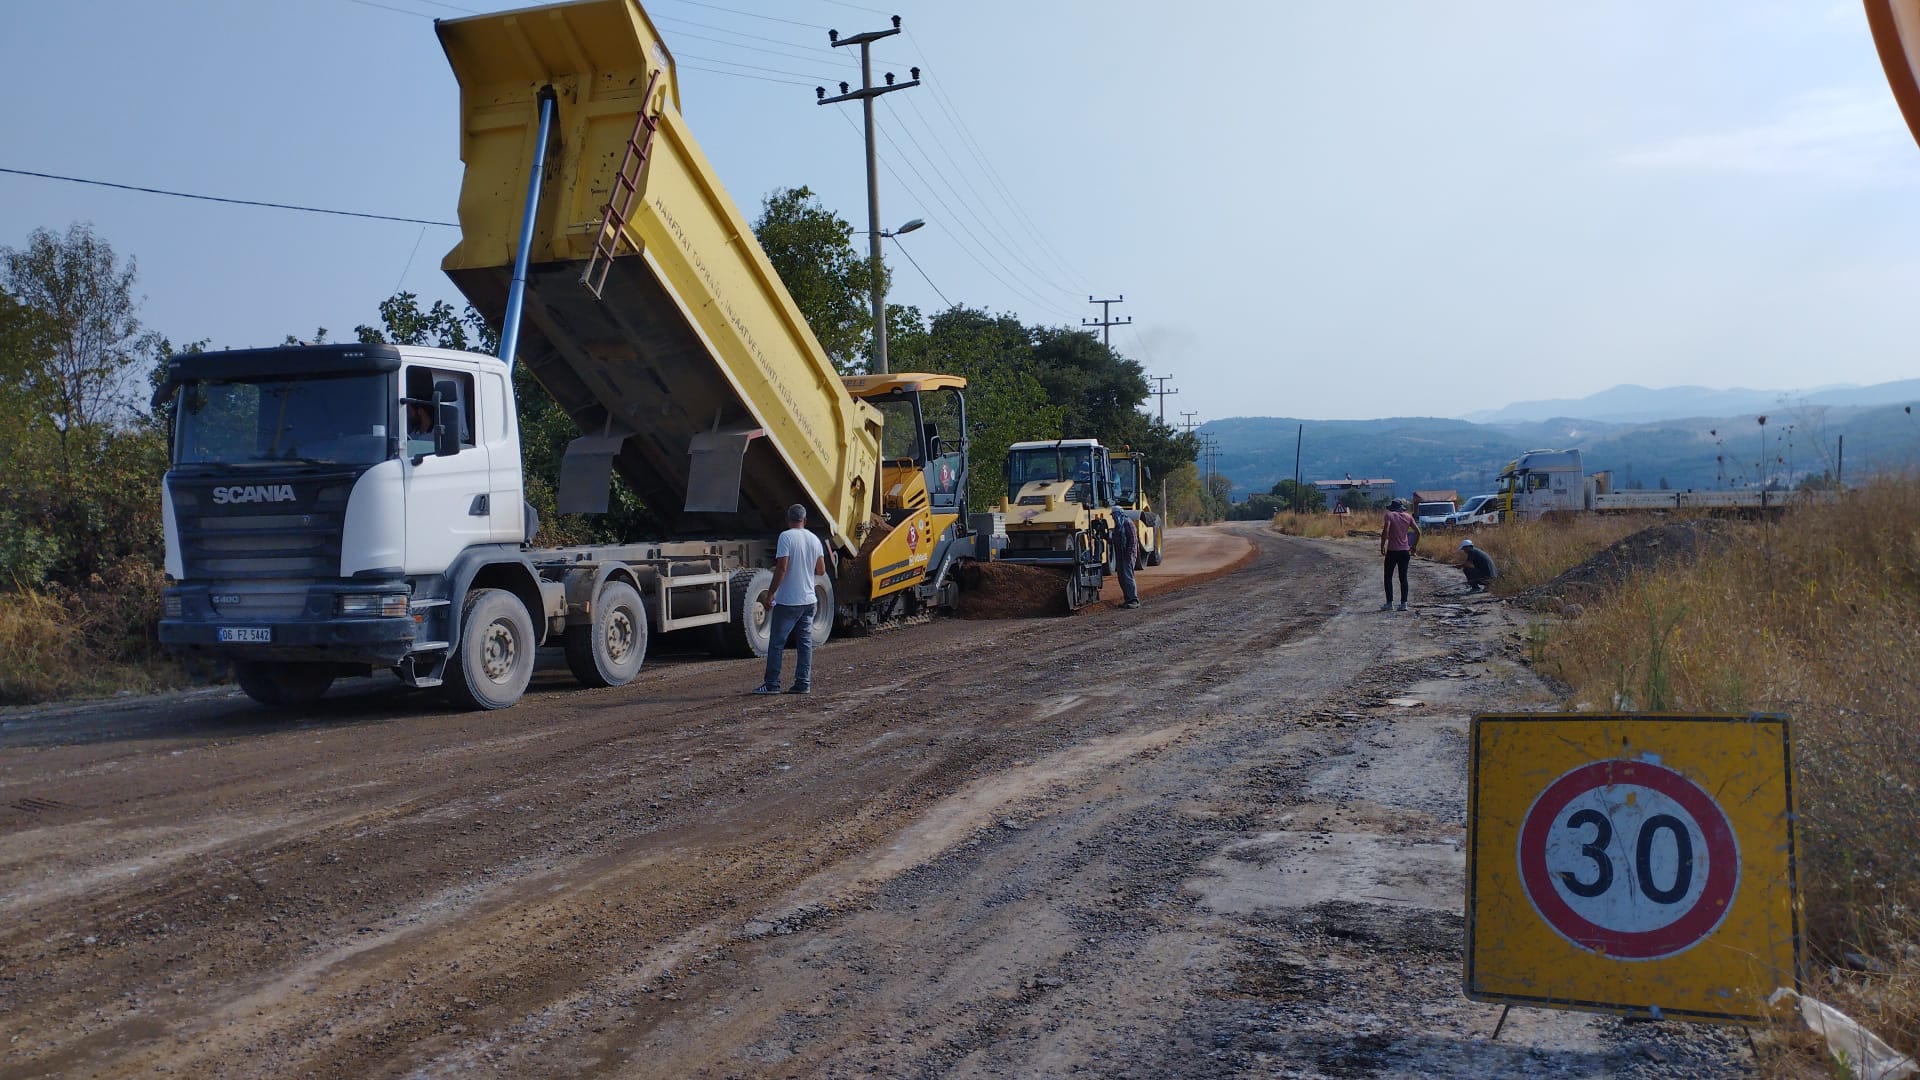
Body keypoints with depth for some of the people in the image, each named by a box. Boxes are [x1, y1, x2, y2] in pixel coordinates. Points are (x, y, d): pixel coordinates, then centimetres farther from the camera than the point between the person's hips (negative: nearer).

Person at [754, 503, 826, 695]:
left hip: (787, 601, -6)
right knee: (805, 643, 8)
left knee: (776, 643, 1)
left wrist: (770, 593, -13)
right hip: (808, 600, 6)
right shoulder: (814, 539, 6)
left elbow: (782, 567, -18)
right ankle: (803, 683, 8)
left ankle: (771, 684, 3)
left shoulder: (786, 537, -12)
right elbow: (821, 570, 11)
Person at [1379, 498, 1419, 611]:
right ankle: (1404, 603, 4)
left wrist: (1382, 546, -11)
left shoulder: (1390, 515, -7)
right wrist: (1414, 546, 13)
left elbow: (1385, 531, -19)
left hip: (1392, 551, -4)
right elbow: (1417, 531, 3)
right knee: (1403, 577, 9)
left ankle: (1389, 603, 4)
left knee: (1388, 577, 7)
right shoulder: (1408, 516, 6)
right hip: (1405, 551, 4)